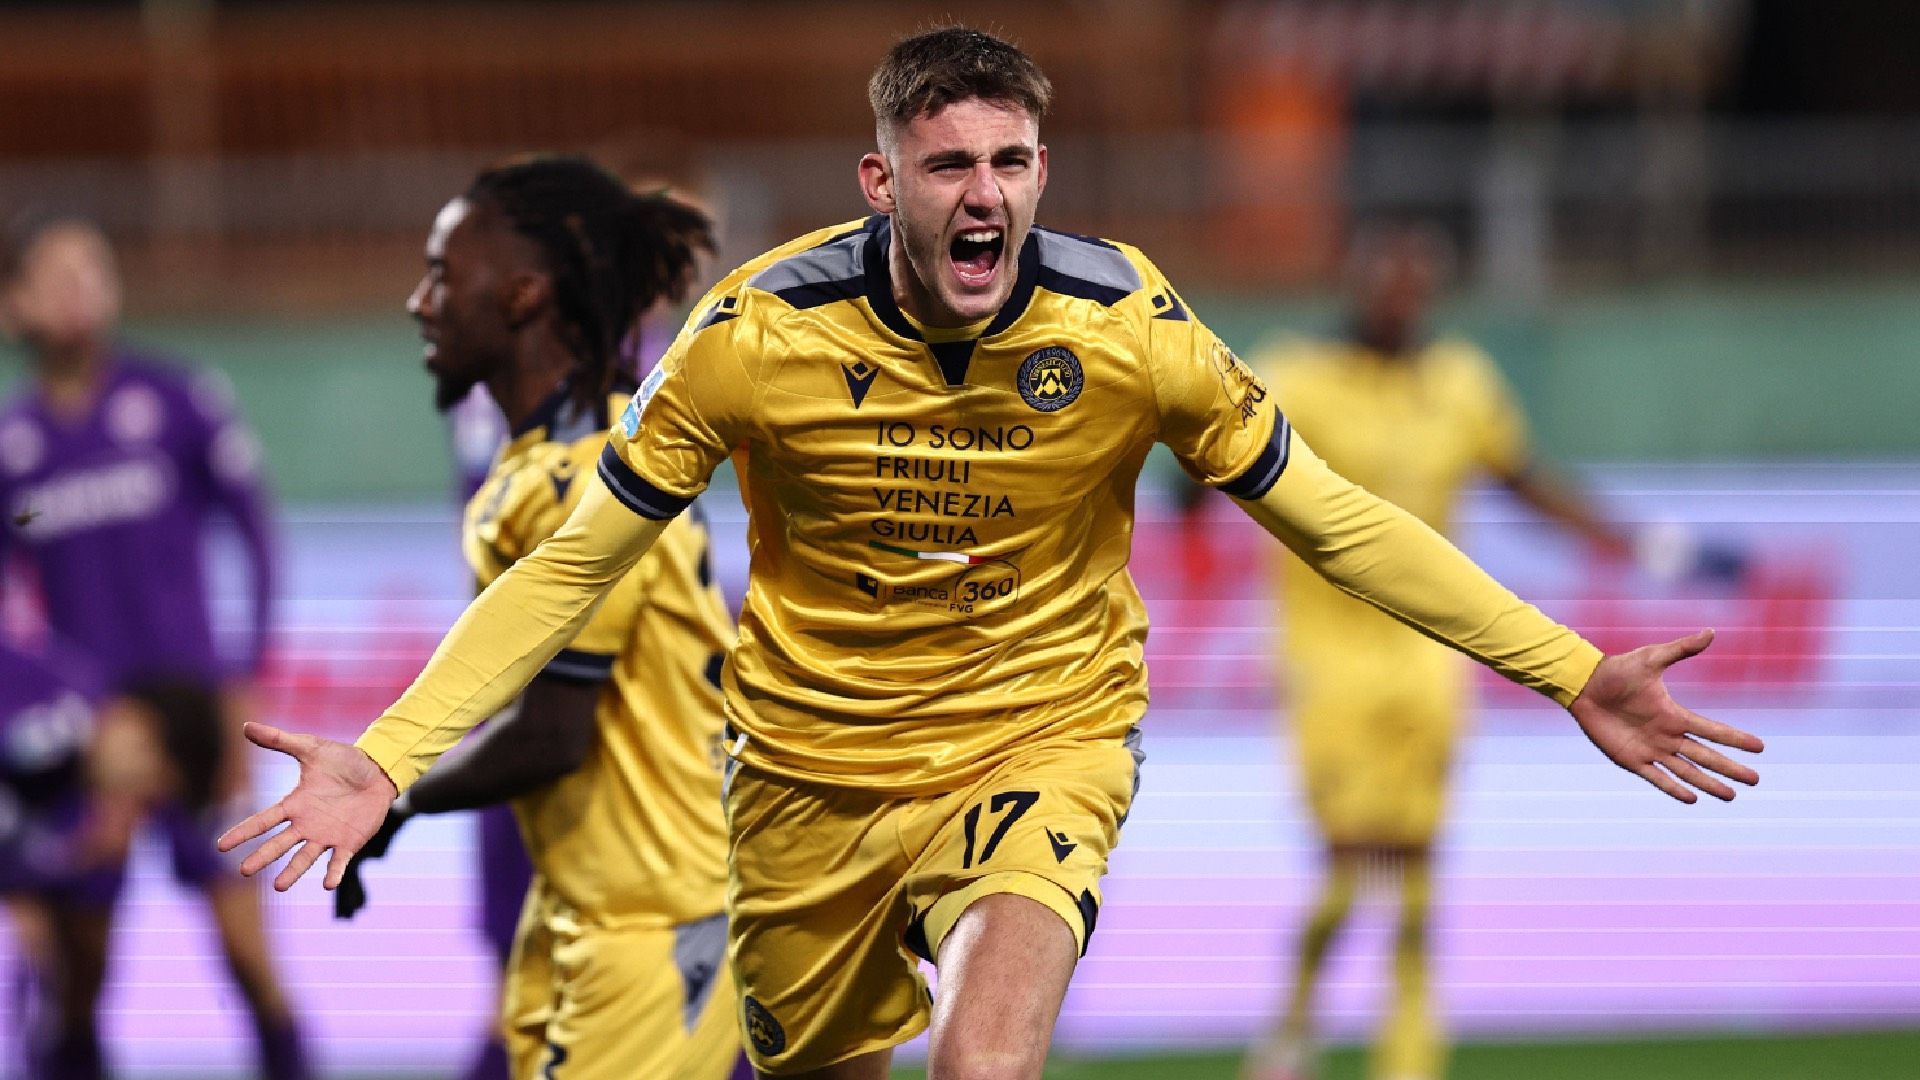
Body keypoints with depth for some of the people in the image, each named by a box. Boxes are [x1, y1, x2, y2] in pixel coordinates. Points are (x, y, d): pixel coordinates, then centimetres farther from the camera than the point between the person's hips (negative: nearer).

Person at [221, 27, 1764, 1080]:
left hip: (1043, 747, -2)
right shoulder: (756, 336, -17)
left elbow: (1333, 522, -3)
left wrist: (1572, 673, -7)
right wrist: (385, 758, -19)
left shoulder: (1130, 329, -15)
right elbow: (574, 565, -9)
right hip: (812, 775, 2)